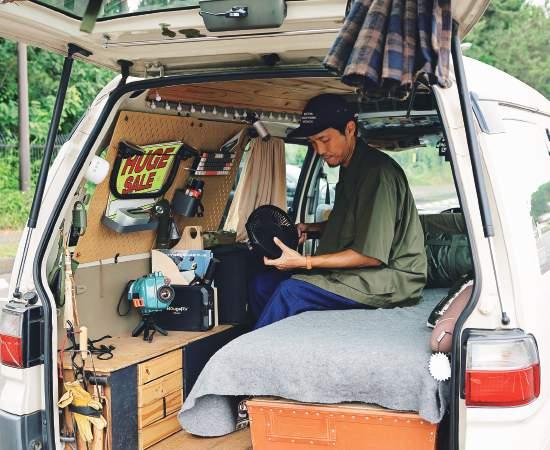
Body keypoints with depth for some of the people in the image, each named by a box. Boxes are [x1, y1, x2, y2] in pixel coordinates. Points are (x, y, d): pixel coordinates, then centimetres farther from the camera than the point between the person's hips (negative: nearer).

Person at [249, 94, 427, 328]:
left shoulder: (378, 172, -18)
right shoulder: (349, 170, 13)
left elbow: (371, 255, -21)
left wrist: (306, 262, -19)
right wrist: (309, 228, 10)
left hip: (392, 278, -10)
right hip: (358, 271, 10)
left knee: (291, 290, -26)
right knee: (262, 284, 0)